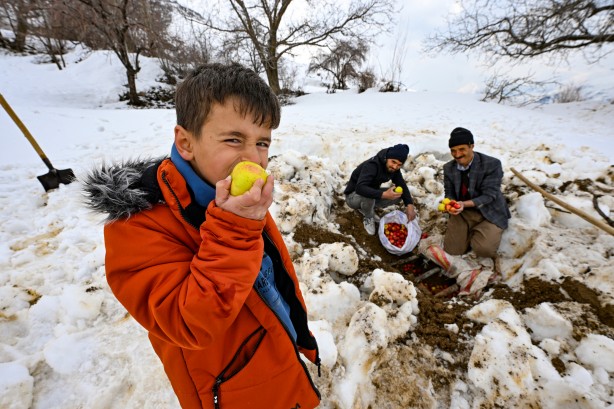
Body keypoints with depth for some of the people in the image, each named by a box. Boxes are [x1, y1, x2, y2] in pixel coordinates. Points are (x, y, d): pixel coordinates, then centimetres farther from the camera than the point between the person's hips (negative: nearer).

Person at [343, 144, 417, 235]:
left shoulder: (393, 168, -9)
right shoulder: (372, 165, -32)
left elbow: (402, 185, -4)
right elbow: (360, 188, -45)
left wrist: (409, 205, -20)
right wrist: (383, 194, -53)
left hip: (372, 195, 7)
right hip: (353, 196, -7)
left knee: (398, 195, -8)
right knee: (368, 195, -39)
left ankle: (365, 208, 6)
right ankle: (368, 218, -5)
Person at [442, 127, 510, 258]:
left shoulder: (492, 164, -16)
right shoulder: (448, 168, -2)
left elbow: (489, 195, -18)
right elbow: (449, 193, 3)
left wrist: (464, 204, -35)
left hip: (489, 213, -3)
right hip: (462, 213, 4)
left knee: (483, 249, -25)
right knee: (451, 249, -7)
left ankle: (477, 233, 10)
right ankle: (471, 233, 22)